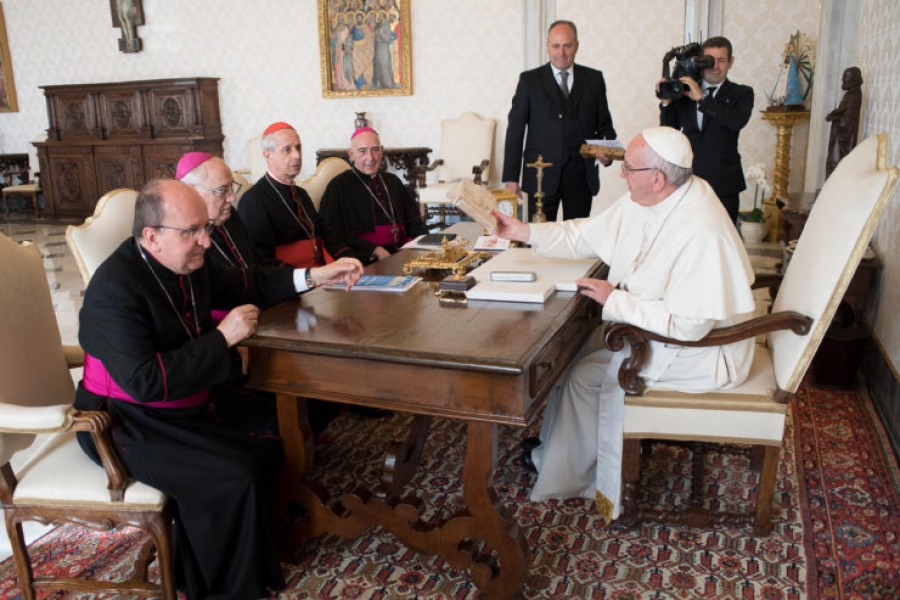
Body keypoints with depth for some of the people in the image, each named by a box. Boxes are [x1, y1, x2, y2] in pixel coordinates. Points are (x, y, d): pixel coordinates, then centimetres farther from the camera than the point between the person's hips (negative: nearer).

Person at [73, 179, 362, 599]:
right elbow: (144, 382, -33)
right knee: (233, 480, -21)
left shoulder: (189, 261, -3)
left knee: (276, 433, 4)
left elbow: (244, 287, 11)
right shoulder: (115, 289, -27)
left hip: (192, 399, 9)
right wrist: (223, 337, -29)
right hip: (131, 422, -9)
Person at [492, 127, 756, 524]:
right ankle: (552, 449, 21)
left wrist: (614, 300, -25)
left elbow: (687, 324, -33)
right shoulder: (641, 202, -4)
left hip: (700, 348, -9)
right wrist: (525, 232, -2)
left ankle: (567, 478, 14)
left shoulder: (701, 232, -33)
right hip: (651, 323, 9)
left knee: (589, 374, -10)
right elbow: (584, 236, 7)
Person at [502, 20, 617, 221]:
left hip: (582, 174, 2)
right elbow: (515, 129, 2)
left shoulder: (594, 79, 10)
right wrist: (511, 177, -3)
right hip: (542, 175, -2)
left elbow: (604, 124, 14)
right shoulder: (529, 80, 4)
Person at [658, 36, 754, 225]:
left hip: (723, 185, -2)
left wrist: (702, 98, -19)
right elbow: (668, 129, 8)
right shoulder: (684, 90, 9)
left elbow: (738, 121, -18)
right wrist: (666, 101, -9)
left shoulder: (741, 93, 4)